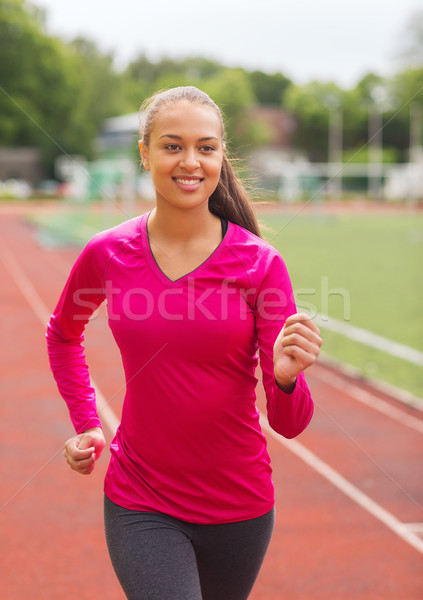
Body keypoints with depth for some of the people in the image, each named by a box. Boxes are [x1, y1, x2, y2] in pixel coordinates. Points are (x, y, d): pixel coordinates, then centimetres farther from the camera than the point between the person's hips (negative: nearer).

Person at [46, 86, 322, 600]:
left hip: (239, 504, 1)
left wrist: (285, 377, -33)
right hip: (140, 505, 0)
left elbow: (289, 424, -12)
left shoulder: (260, 263, -12)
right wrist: (85, 423, 7)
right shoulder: (106, 255, -7)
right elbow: (62, 334, 16)